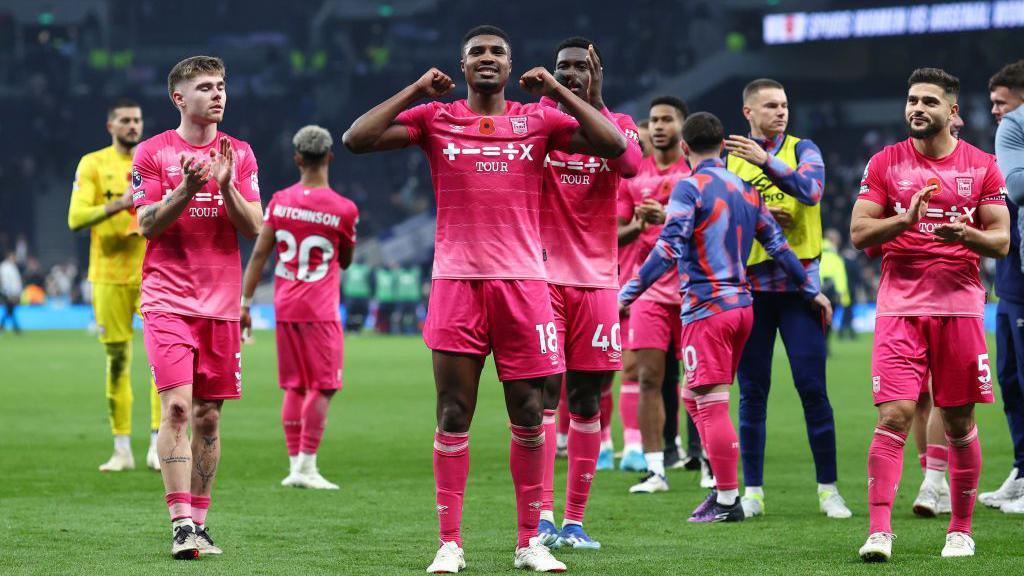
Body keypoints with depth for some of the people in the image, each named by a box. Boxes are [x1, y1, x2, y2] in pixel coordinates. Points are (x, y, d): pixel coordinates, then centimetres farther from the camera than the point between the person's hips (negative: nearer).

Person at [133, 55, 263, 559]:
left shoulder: (239, 154, 10)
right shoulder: (153, 153, 2)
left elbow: (255, 229, 4)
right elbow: (147, 225, -3)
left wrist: (226, 186, -13)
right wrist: (186, 190, -18)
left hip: (221, 304, 3)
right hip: (167, 299, -3)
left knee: (208, 415, 5)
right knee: (177, 407, -15)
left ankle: (198, 521, 13)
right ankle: (180, 524, -18)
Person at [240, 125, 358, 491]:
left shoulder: (280, 201, 0)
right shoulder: (343, 209, -9)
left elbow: (259, 254, -1)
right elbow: (345, 262, 6)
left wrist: (245, 302, 3)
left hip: (285, 308, 4)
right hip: (320, 310, -4)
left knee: (294, 387, 12)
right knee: (323, 388, -1)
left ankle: (294, 464, 11)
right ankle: (306, 466, -7)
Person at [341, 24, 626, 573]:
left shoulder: (539, 119, 9)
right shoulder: (434, 118, 7)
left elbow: (614, 145, 1)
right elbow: (356, 139, -2)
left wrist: (557, 92, -1)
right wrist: (416, 90, -3)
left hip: (523, 281, 1)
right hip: (456, 281, -1)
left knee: (528, 414, 3)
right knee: (453, 415, -2)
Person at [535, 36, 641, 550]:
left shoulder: (616, 124, 8)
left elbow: (631, 165, -15)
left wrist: (593, 104, -17)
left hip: (596, 281, 2)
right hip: (542, 277, -2)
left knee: (587, 401, 3)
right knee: (542, 394, -11)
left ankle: (574, 521, 8)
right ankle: (543, 516, -13)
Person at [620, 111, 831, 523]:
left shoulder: (690, 188, -9)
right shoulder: (745, 189, 13)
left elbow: (669, 250, -18)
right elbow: (777, 245, 15)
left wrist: (627, 293, -19)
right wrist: (812, 290, 24)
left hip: (706, 309, -8)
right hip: (741, 304, 8)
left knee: (712, 404, -5)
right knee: (695, 398, 17)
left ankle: (728, 501, -5)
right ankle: (724, 488, 16)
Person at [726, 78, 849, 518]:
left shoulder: (802, 150, 4)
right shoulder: (728, 158, 8)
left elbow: (810, 190, -16)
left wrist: (766, 161, -29)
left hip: (798, 281, -1)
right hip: (749, 287, 1)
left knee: (812, 387, -5)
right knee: (752, 391, 3)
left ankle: (828, 490, 1)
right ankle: (752, 491, 9)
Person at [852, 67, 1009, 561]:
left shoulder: (982, 167, 7)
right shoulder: (884, 163, 6)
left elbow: (1001, 240, 5)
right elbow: (859, 233, 1)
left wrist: (966, 235, -16)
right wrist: (906, 219, -17)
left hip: (961, 306, 1)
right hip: (900, 306, -1)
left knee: (959, 423, 5)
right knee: (893, 417, -12)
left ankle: (961, 530, 17)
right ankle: (879, 531, -15)